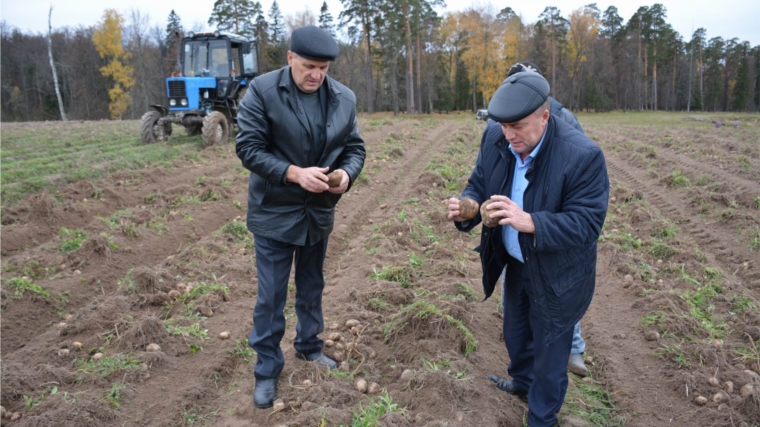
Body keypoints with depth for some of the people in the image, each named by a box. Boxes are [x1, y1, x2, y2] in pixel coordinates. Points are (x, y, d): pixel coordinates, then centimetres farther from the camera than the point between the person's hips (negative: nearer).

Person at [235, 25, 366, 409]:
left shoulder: (344, 97, -1)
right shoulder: (262, 91, -13)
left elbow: (355, 147, 4)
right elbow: (248, 147, -16)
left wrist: (347, 173, -18)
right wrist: (294, 173, -27)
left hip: (319, 211, 4)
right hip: (274, 212, -4)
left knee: (312, 287, 21)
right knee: (270, 296, 5)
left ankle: (309, 345, 43)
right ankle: (267, 369, 23)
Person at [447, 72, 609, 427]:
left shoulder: (583, 155, -30)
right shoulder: (495, 139, -13)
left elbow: (587, 223, -30)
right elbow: (478, 185, -3)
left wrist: (530, 222, -46)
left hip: (556, 275, -6)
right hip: (515, 264, 6)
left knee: (548, 349, 13)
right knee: (515, 331, 28)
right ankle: (523, 381, 59)